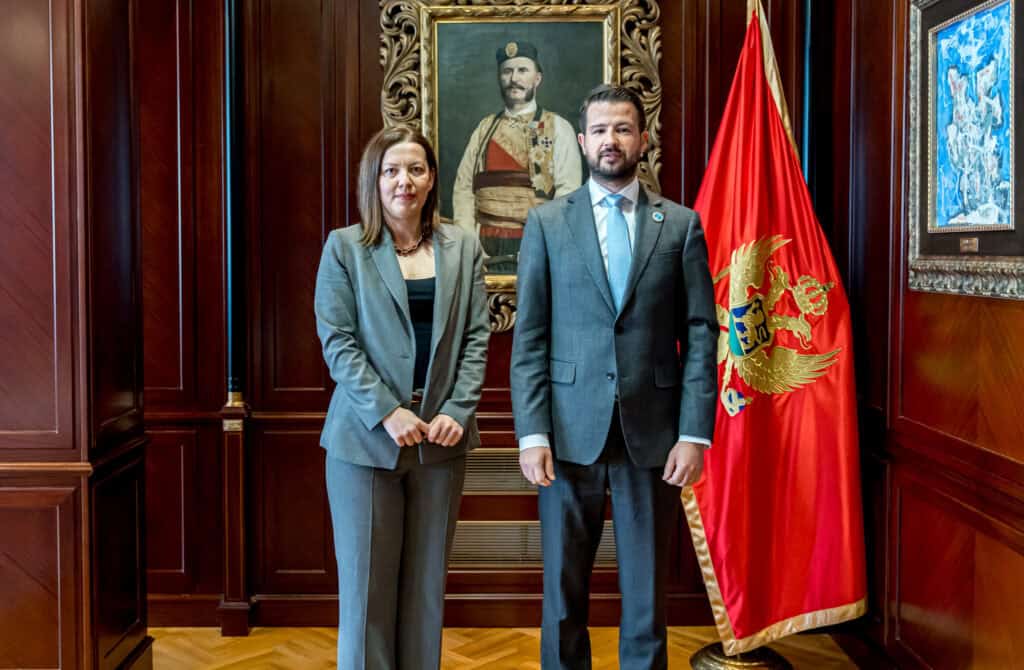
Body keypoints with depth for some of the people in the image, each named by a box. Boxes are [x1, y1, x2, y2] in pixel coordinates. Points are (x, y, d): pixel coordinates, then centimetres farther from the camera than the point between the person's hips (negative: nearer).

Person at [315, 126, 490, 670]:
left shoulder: (462, 248, 9)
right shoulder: (344, 247, 2)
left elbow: (475, 336, 5)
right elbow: (336, 340, -5)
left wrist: (457, 411, -8)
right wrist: (386, 412, -15)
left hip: (441, 437, 3)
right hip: (366, 437, -2)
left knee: (427, 581, 10)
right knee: (367, 582, 2)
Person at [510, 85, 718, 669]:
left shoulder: (682, 224, 5)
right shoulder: (547, 222, 5)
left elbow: (701, 334, 2)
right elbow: (529, 336, 1)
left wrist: (695, 433, -5)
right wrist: (532, 433, -6)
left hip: (654, 433, 0)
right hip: (571, 430, 0)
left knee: (647, 590, 9)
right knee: (564, 586, 10)